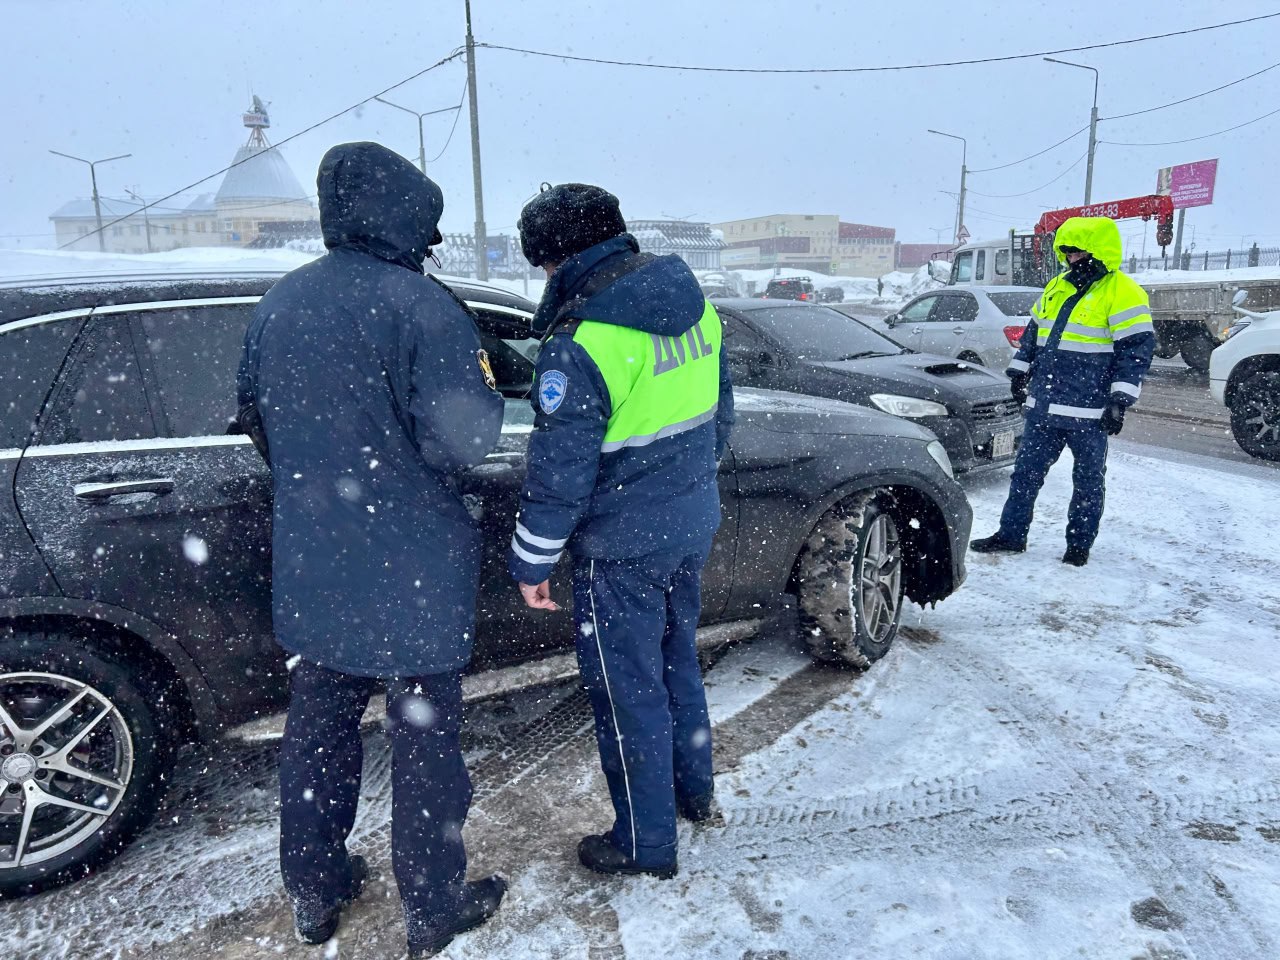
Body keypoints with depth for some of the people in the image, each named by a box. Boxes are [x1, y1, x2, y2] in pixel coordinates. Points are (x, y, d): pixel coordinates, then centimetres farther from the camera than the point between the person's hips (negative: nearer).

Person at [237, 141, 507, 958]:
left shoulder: (278, 303, 4)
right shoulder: (421, 306, -17)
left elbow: (255, 412, 13)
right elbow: (466, 437, -21)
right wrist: (489, 394, -1)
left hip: (310, 562, 6)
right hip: (412, 566, -6)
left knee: (319, 724, 20)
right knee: (425, 736, 9)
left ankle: (315, 891, 38)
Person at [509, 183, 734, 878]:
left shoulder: (580, 343, -23)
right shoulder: (695, 307, 1)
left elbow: (560, 470, -20)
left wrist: (531, 560, -7)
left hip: (621, 548, -8)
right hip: (692, 525, 8)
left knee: (629, 690, 9)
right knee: (676, 658, 26)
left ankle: (645, 843, 28)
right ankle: (694, 789, 46)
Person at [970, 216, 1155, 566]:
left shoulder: (1123, 294, -10)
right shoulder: (1057, 287, 12)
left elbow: (1137, 347, -12)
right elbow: (1034, 332, 22)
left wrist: (1120, 400, -16)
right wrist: (1020, 371, 17)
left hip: (1089, 413, -6)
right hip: (1044, 406, 7)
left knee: (1088, 481, 8)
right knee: (1026, 472, 9)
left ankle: (1080, 543, 20)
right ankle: (1011, 534, 18)